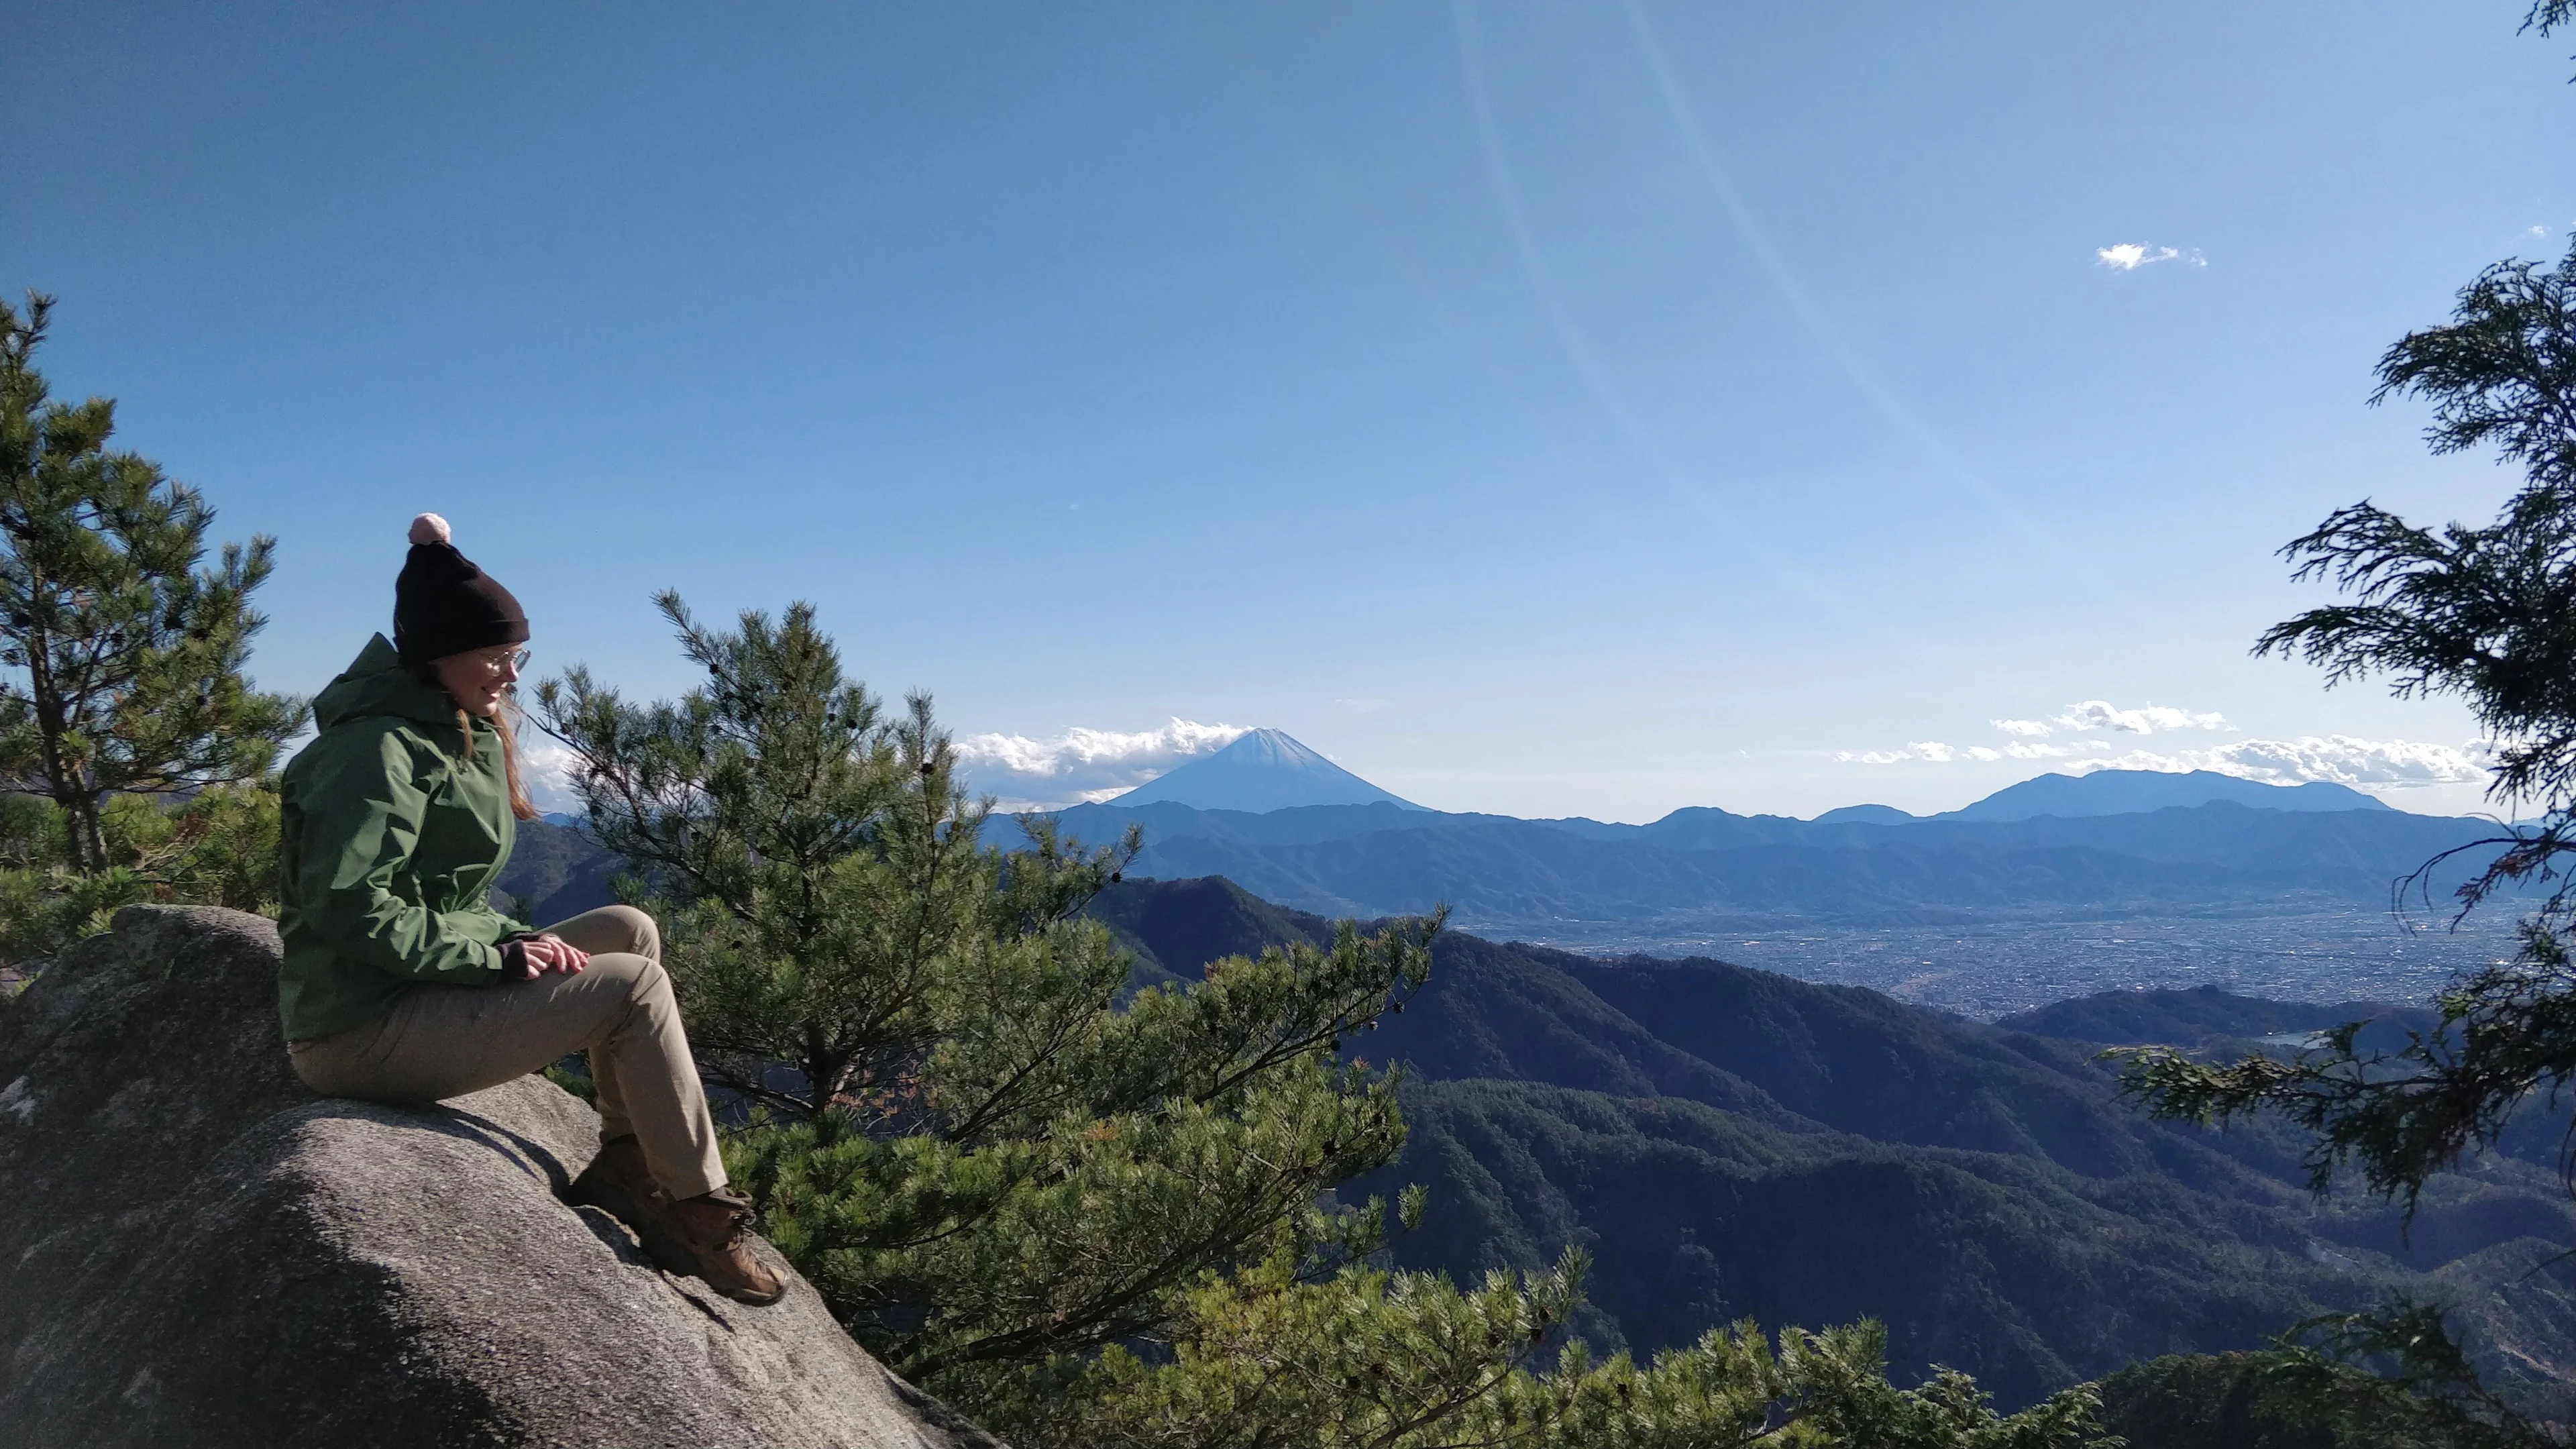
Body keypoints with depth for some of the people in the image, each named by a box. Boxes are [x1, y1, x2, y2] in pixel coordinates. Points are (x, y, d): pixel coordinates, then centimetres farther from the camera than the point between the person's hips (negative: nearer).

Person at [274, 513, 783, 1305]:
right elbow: (346, 906, -26)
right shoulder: (384, 748, -16)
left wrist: (516, 940, -1)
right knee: (633, 985, -14)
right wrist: (495, 956, -22)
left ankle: (625, 1163, 5)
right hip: (362, 1032, -10)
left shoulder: (457, 739, 15)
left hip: (422, 993, 10)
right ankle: (699, 1211, -5)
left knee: (629, 931, 5)